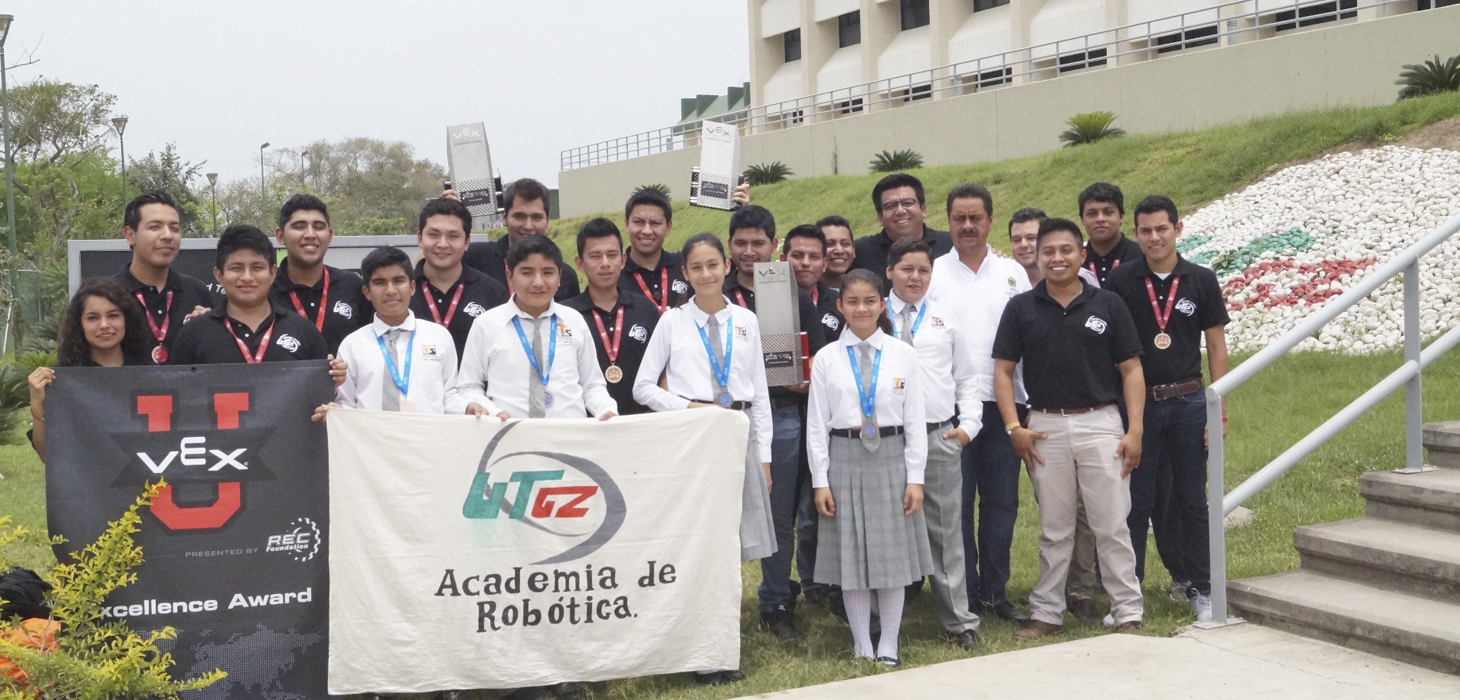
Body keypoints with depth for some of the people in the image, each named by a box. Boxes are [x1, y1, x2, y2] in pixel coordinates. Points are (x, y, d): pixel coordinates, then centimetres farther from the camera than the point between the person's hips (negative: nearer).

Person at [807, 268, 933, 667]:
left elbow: (915, 420, 2)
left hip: (891, 458, 0)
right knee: (850, 554, 6)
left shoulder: (903, 355, 2)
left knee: (893, 554, 6)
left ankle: (889, 646, 18)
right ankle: (862, 646, 18)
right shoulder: (826, 359, 1)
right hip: (844, 459, 0)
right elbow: (816, 424, 1)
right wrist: (820, 480, -3)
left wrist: (915, 477, -2)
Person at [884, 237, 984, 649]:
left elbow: (967, 378, 15)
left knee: (946, 532, 6)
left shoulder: (945, 319, 13)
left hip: (941, 437, 2)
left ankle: (959, 620, 14)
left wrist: (969, 424, 4)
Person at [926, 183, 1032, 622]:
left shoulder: (1012, 273, 9)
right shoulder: (931, 273, 4)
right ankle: (964, 595, 11)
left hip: (1003, 404, 2)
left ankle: (995, 591, 17)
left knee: (1001, 502, 6)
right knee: (955, 503, 1)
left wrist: (1028, 403, 3)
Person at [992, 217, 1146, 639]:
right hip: (1046, 427, 1)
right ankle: (1047, 613, 19)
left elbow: (1131, 370, 3)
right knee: (1054, 530, 10)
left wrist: (1135, 430, -5)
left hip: (1100, 423, -1)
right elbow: (1003, 370, 4)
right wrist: (1013, 427, -6)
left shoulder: (1108, 305, 3)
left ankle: (1128, 613, 10)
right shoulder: (1021, 308, 4)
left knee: (1112, 526, 2)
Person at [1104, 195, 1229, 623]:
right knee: (1136, 502, 5)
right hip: (1137, 403, -1)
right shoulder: (1120, 281, -2)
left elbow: (1216, 348, 4)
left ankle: (1200, 589, 20)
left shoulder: (1201, 281, 2)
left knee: (1191, 500, 8)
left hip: (1188, 402, 1)